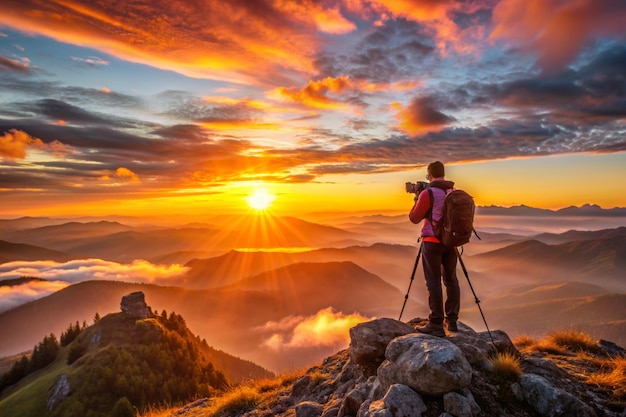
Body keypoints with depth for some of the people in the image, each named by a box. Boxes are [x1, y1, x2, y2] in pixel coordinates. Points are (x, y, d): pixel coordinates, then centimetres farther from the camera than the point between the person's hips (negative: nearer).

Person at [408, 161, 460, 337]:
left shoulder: (428, 193, -12)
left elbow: (414, 218, -5)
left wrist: (416, 201, 10)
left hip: (432, 241, -6)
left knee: (434, 282, -3)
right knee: (451, 280, 13)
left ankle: (436, 325, 0)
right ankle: (452, 321, 21)